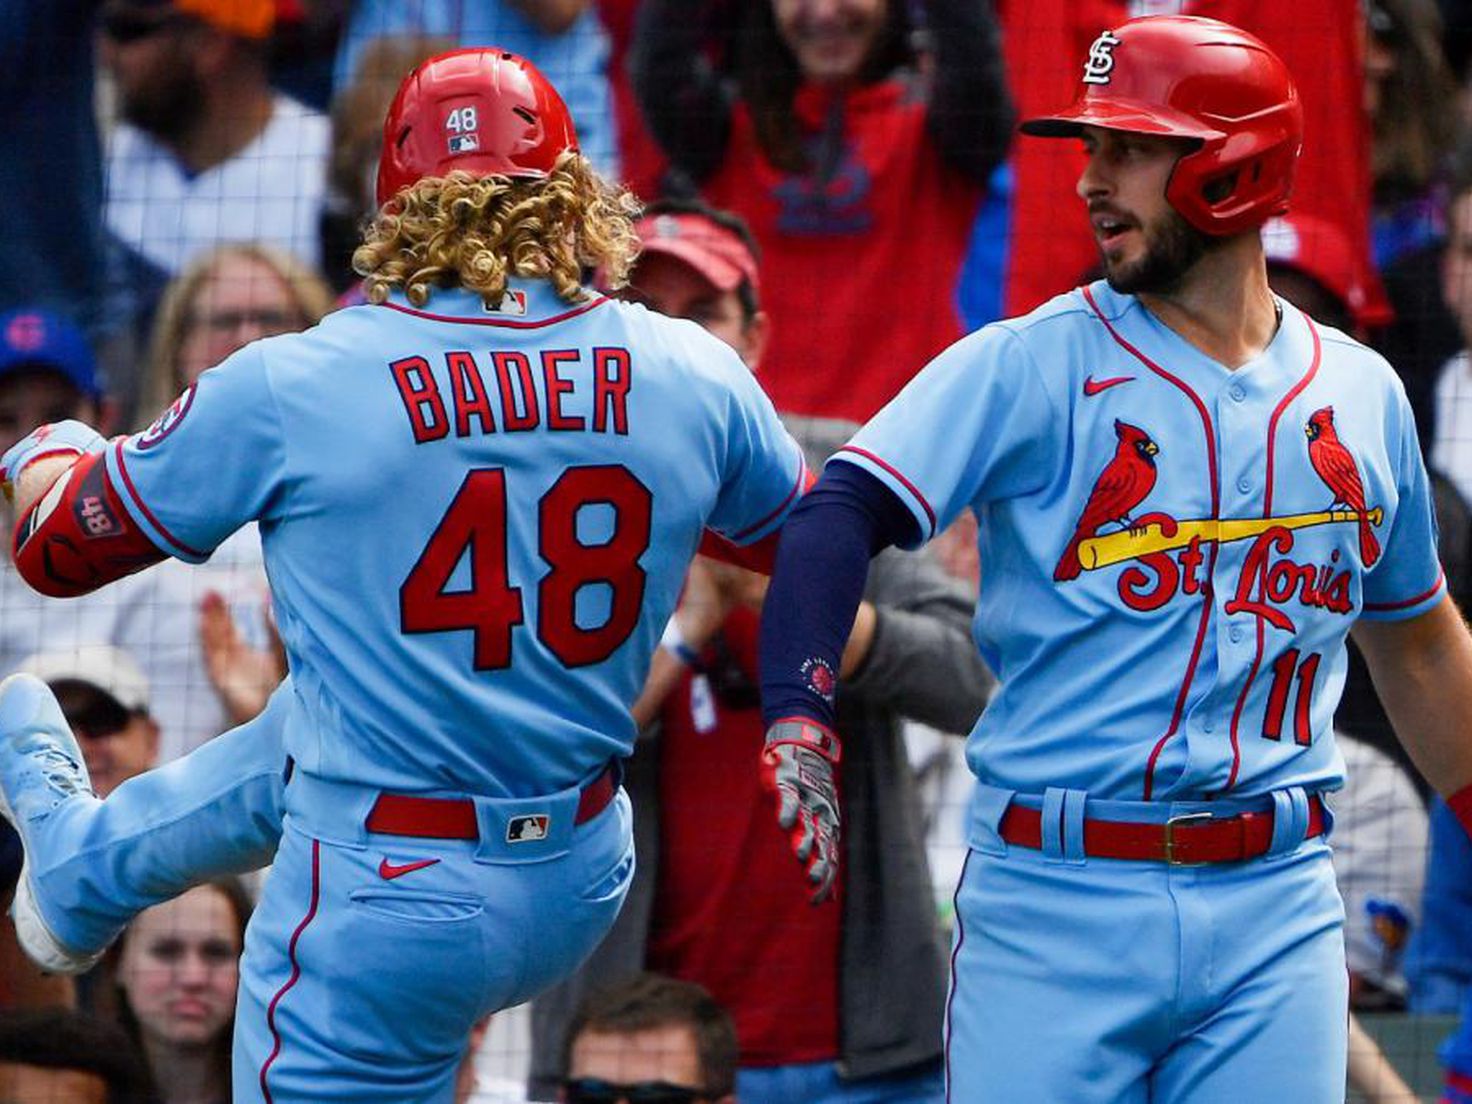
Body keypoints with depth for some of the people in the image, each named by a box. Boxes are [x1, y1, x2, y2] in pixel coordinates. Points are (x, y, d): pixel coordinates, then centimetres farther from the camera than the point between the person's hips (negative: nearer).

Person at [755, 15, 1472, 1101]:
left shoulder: (1361, 395, 11)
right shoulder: (1029, 365, -1)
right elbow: (843, 513, -14)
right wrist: (798, 720, -29)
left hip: (1275, 904, 3)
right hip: (1056, 896, -3)